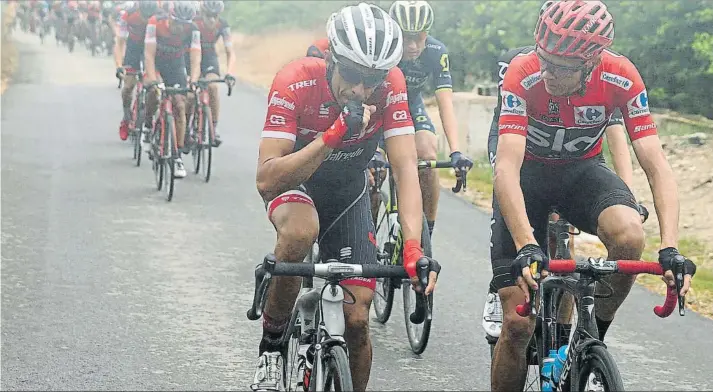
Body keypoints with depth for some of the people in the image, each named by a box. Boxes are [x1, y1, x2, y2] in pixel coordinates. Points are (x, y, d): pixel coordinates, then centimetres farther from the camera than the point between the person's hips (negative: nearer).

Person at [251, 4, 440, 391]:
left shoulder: (390, 84, -26)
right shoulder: (295, 82, -32)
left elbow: (406, 169, -29)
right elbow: (267, 181, -37)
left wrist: (413, 249, -43)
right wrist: (332, 135, -49)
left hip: (346, 190, 3)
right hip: (292, 180, -2)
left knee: (357, 318, -6)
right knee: (300, 231, -38)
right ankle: (271, 344, -17)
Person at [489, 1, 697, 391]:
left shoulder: (621, 78, -25)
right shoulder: (523, 75, -31)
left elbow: (657, 167, -25)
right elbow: (507, 168, -39)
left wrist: (670, 248, -39)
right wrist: (525, 246, -53)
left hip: (582, 170, 1)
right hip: (527, 172, -1)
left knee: (629, 235, -33)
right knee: (518, 323, -10)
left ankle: (592, 340, -9)